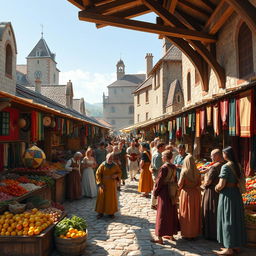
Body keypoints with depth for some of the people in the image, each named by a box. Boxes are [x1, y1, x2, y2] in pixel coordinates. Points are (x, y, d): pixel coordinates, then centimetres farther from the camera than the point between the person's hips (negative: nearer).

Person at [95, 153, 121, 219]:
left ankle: (111, 212, 21)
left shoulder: (115, 166, -1)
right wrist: (100, 183, -12)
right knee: (102, 198, 2)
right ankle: (100, 212, 13)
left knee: (111, 198, 8)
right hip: (104, 184, -2)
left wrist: (116, 175, -13)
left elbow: (119, 172, 10)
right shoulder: (102, 165, -8)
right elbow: (98, 174, -6)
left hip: (112, 185, 2)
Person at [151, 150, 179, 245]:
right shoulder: (174, 167, 3)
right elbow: (175, 180, 9)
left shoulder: (164, 167, -20)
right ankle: (171, 235, 28)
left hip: (164, 192, -7)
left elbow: (159, 181, -17)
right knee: (171, 213, 16)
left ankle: (160, 238, 7)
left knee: (162, 215, 0)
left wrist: (155, 192, -6)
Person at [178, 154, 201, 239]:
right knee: (195, 214, 15)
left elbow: (180, 184, -12)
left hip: (186, 193, -3)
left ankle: (186, 234, 15)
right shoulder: (197, 172, -7)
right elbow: (199, 183, 2)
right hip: (196, 194, 4)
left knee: (186, 214, 9)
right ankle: (195, 232, 26)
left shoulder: (184, 172, -17)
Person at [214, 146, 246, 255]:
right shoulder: (237, 165, 6)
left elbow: (221, 184, -20)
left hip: (227, 195, -8)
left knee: (227, 220, 2)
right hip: (236, 193, 8)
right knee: (236, 219, 15)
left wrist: (216, 188, -1)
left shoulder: (226, 166, -18)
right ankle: (236, 245, 27)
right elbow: (241, 179, 15)